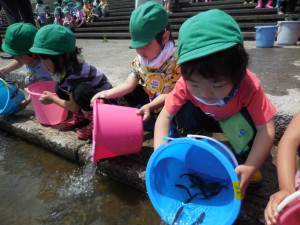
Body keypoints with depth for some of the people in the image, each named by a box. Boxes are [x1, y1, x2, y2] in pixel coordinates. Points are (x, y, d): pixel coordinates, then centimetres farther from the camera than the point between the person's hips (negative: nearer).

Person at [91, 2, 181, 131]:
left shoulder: (174, 61, -27)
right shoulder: (140, 58, -7)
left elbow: (167, 95, -28)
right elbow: (129, 84, -10)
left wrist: (149, 106, -45)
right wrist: (106, 94, -23)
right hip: (148, 97, 6)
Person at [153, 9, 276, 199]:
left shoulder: (249, 86, -36)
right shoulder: (186, 83, -33)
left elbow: (267, 129, -34)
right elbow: (165, 117, -29)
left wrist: (249, 168, -46)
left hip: (234, 122, 0)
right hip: (206, 119, 1)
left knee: (243, 120, -35)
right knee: (184, 110, -29)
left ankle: (244, 160, -5)